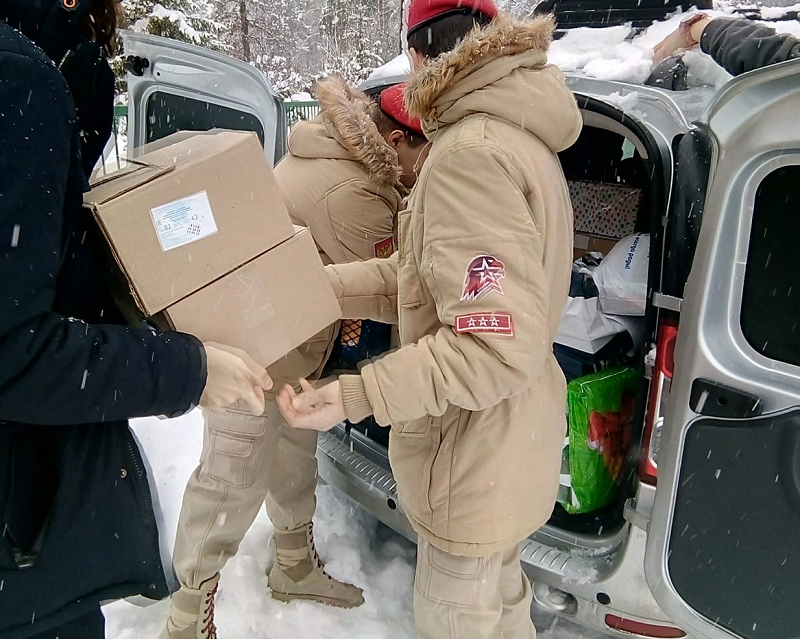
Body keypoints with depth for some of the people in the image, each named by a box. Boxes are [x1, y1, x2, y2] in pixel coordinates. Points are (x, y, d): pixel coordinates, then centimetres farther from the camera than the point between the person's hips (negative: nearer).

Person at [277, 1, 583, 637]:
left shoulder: (472, 151, -25)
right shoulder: (516, 133, 9)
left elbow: (498, 348, -29)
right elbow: (421, 279, 6)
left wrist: (358, 396, -29)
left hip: (476, 463, -9)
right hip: (507, 446, 9)